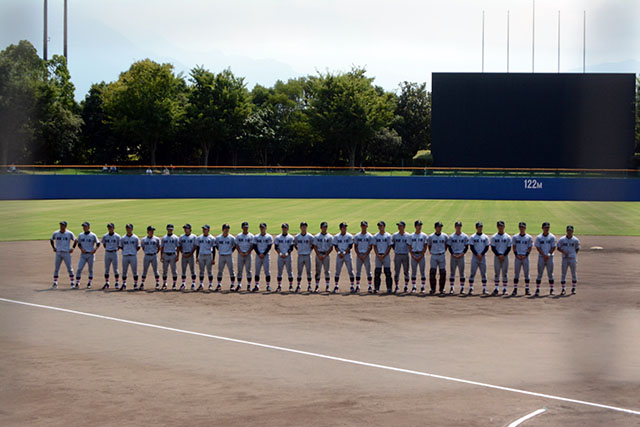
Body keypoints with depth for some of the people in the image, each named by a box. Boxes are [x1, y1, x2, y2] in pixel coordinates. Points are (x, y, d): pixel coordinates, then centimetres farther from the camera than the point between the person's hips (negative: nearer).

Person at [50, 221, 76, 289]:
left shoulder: (69, 233, -2)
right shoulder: (55, 233, 3)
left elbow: (75, 240, 10)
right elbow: (51, 240, 19)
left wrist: (73, 248, 1)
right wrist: (53, 247, 8)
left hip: (66, 253, -2)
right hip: (58, 253, 2)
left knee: (69, 268, -2)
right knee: (56, 268, 3)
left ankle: (72, 283, 5)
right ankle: (55, 283, 9)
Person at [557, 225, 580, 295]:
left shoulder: (575, 240, 3)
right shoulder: (562, 239, 2)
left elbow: (577, 249, 12)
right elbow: (558, 248, 3)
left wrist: (574, 254, 0)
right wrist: (564, 252, -13)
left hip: (573, 259, 0)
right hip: (564, 258, 0)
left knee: (574, 274, 4)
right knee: (563, 273, 0)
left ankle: (573, 288, 16)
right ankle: (563, 289, 7)